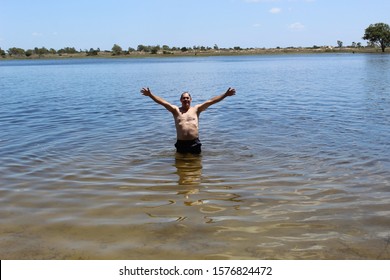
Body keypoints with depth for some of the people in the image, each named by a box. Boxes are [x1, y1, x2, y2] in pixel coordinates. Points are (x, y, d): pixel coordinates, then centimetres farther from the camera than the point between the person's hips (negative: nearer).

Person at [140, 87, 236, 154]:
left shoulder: (196, 109, 8)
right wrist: (150, 95, -13)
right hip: (181, 143, 0)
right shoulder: (176, 110, 7)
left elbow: (211, 101, 1)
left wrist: (225, 94, -6)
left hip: (195, 143, 0)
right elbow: (163, 102, -3)